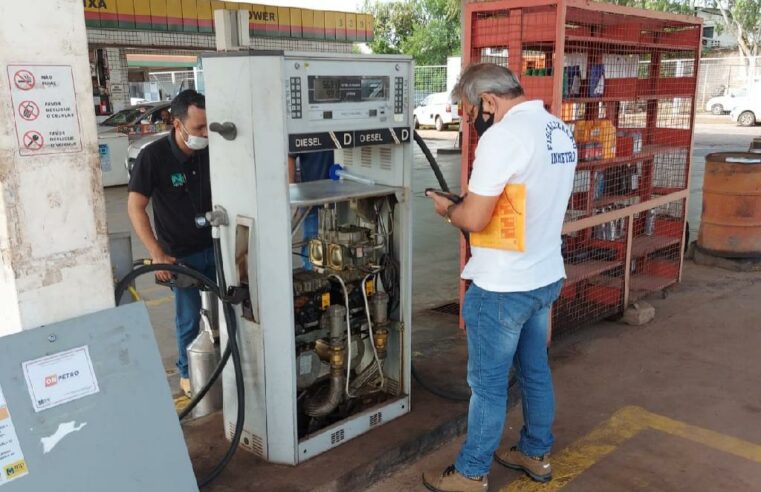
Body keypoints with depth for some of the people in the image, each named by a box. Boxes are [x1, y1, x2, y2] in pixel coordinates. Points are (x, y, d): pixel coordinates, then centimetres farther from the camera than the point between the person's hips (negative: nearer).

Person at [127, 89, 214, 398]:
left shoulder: (211, 152, -8)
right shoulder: (153, 156, -18)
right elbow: (135, 208, -14)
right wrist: (157, 255, -18)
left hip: (215, 247, 3)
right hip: (182, 254, -3)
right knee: (189, 318, 9)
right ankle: (187, 372, 30)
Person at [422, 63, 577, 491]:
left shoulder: (504, 135, -21)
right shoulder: (561, 131, 7)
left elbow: (474, 219, -22)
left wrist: (448, 208, -2)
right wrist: (475, 202, 12)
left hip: (503, 287, -9)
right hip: (547, 276, 9)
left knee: (488, 383, 7)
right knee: (536, 372, 22)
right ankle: (536, 454, 38)